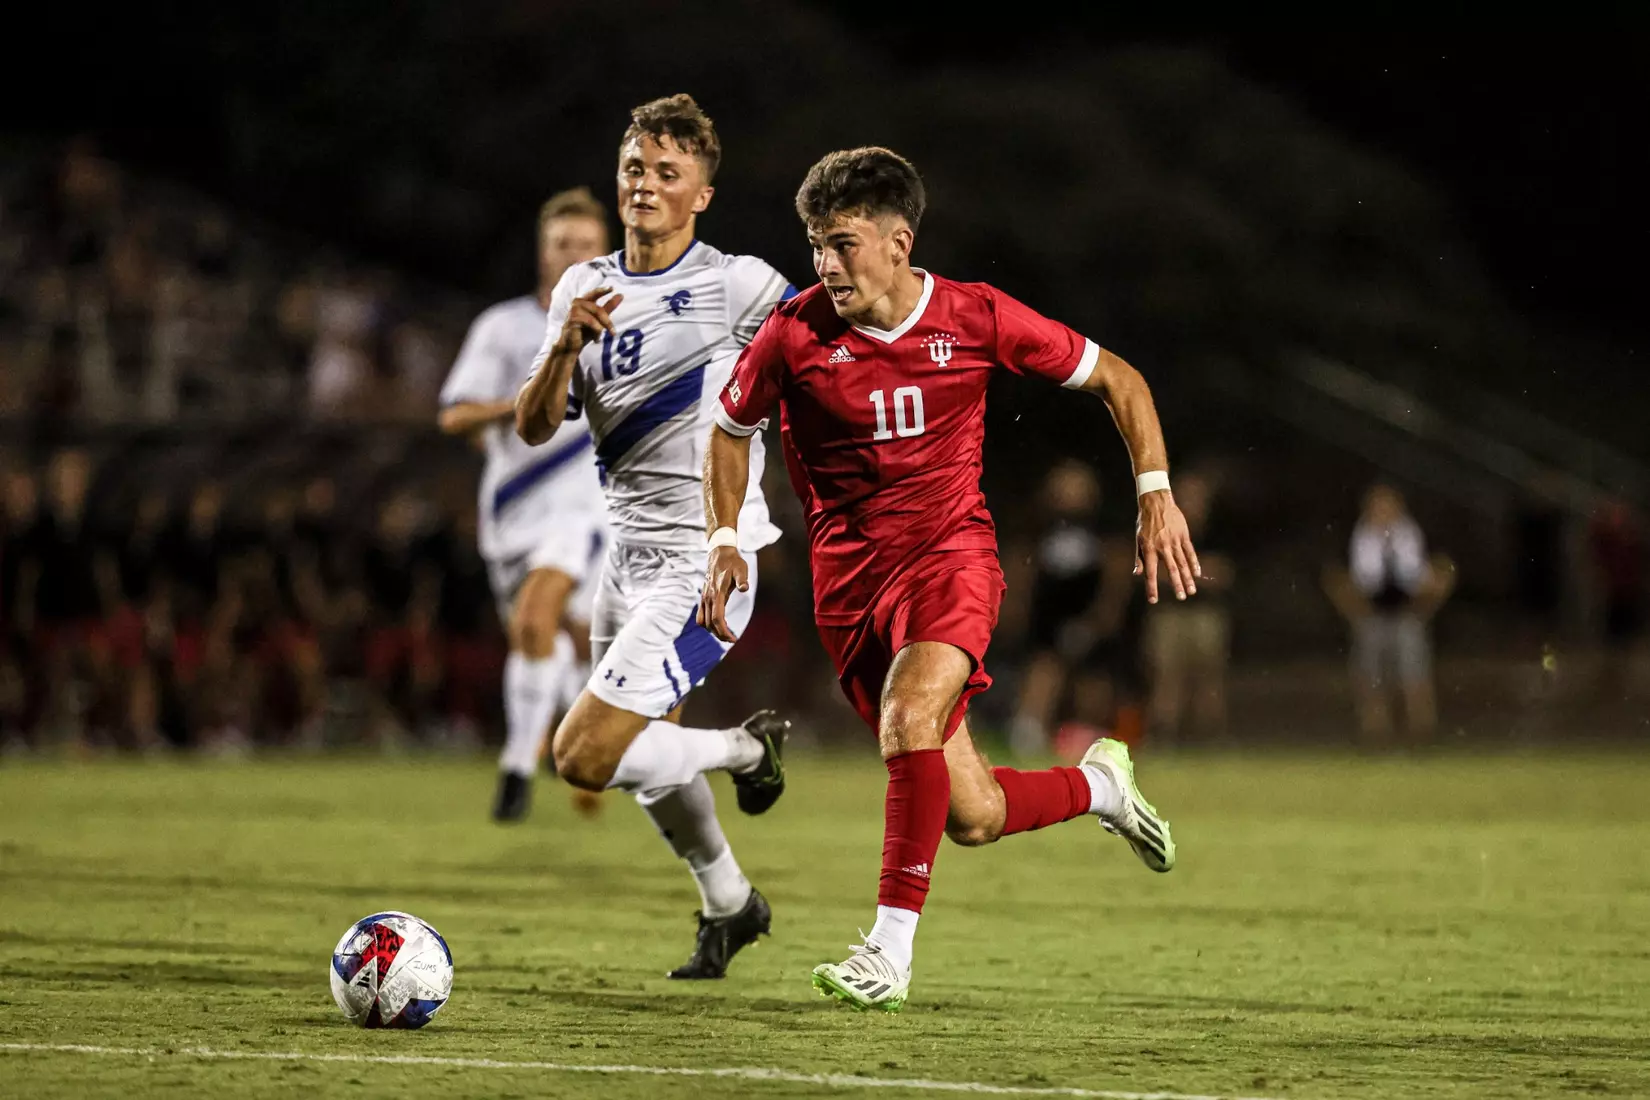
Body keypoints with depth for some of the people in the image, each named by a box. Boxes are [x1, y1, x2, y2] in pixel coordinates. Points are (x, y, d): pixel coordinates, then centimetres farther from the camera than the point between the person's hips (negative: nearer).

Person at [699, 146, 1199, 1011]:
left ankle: (890, 952, -27)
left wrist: (1156, 494, -3)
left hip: (950, 551, -2)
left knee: (908, 718, -32)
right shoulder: (795, 333, -5)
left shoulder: (976, 318, -7)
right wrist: (725, 541, 2)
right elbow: (731, 427, 14)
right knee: (971, 817, -1)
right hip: (849, 575, 2)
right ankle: (1099, 785, 32)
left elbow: (1115, 379, 6)